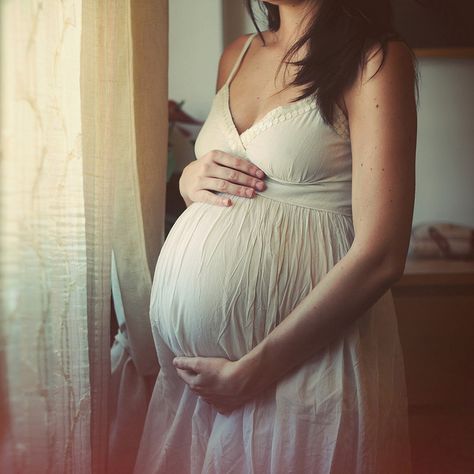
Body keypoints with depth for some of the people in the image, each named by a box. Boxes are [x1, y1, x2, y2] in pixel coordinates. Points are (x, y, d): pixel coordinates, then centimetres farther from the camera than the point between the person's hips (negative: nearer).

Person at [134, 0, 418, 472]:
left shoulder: (375, 58, -10)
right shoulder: (238, 54, 10)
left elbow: (380, 256, -17)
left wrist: (251, 371, -16)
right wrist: (189, 177, -1)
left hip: (302, 362, -6)